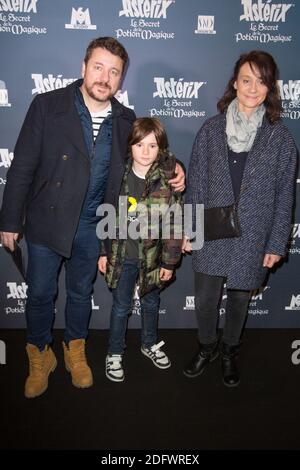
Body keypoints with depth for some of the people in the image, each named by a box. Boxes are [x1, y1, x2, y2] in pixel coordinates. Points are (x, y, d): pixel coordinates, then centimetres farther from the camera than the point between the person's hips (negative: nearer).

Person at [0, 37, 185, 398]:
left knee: (81, 292, 19)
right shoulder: (47, 105, -11)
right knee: (40, 293, 11)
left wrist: (171, 170, -6)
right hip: (46, 221, -2)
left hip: (92, 225, 3)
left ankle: (75, 350, 43)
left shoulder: (125, 120, -1)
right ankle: (40, 356, 37)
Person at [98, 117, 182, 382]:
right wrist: (102, 252, 0)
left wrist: (170, 261, -7)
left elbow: (174, 223, -8)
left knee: (151, 303, 20)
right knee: (121, 306, 13)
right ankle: (115, 353, 33)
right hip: (123, 256, 0)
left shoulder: (168, 180, -10)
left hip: (154, 257, 1)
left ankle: (150, 344, 45)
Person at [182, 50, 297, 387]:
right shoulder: (211, 129, -1)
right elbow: (195, 183, 1)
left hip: (252, 239, 0)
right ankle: (206, 348, 38)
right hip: (211, 234, 1)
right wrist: (188, 230, 0)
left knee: (239, 299, 15)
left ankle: (229, 352, 42)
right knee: (205, 298, 9)